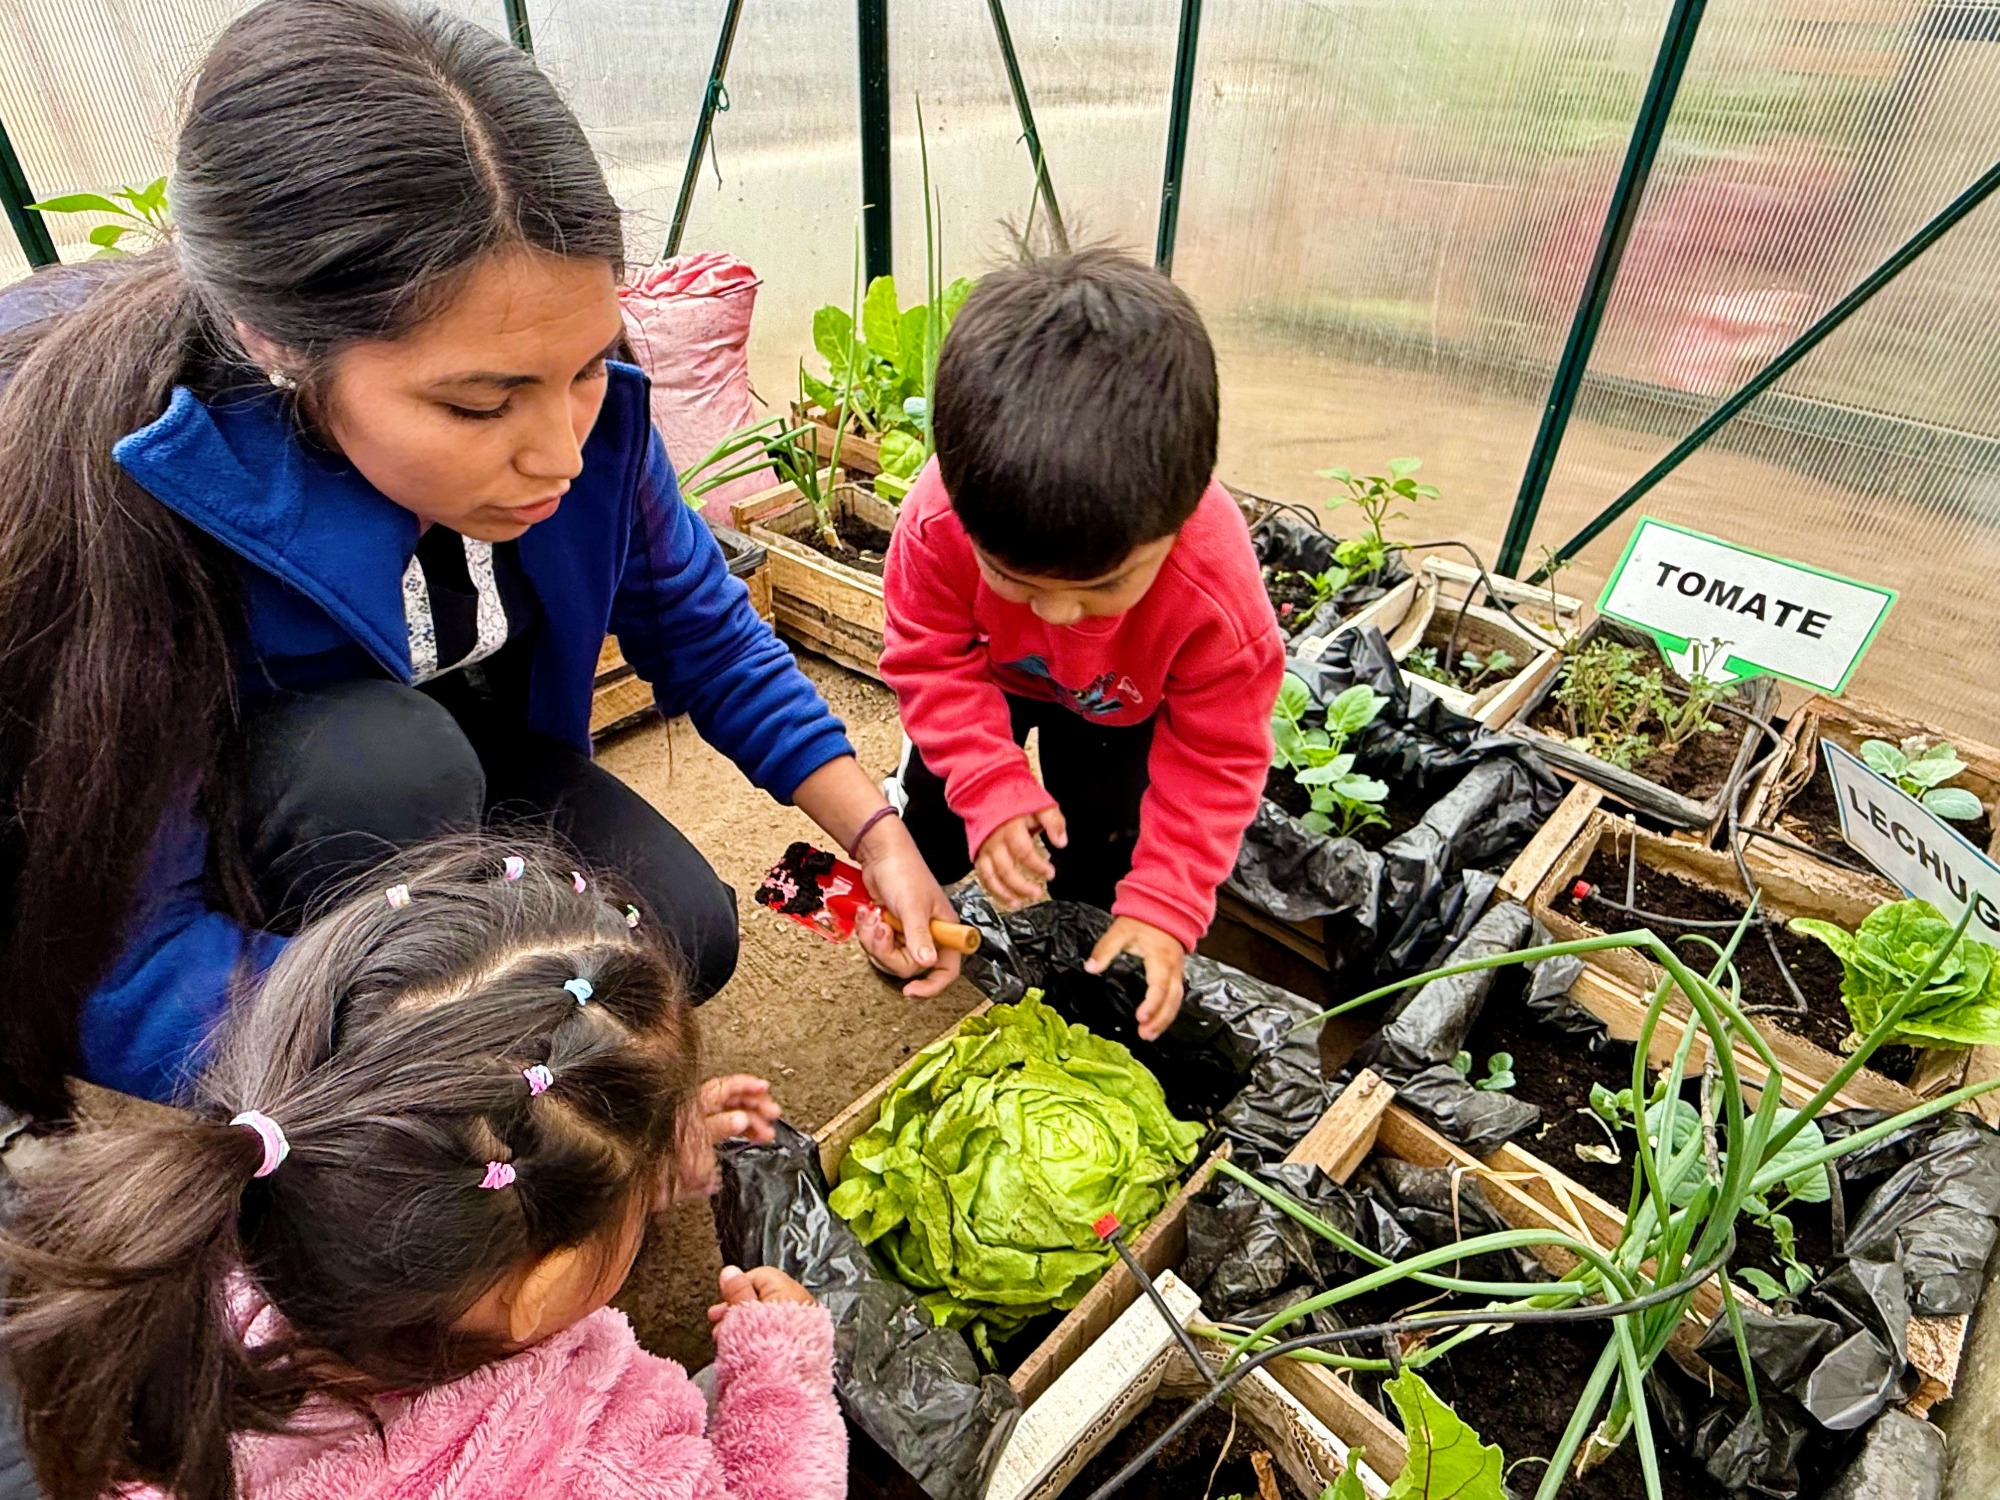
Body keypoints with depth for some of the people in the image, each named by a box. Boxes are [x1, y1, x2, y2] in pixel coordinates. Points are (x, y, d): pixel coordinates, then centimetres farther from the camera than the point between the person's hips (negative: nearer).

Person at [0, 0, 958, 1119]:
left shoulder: (580, 399, -23)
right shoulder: (114, 517, -36)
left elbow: (700, 630, -9)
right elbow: (121, 966, -34)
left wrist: (876, 833, -16)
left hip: (470, 779, 4)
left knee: (684, 940, -17)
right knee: (390, 756, -35)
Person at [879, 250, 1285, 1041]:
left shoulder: (1218, 591, -43)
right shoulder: (939, 519, -43)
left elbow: (1214, 757, -28)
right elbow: (931, 658, -25)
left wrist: (1165, 906, -32)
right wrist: (993, 788, -38)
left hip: (1118, 708, -1)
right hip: (994, 674, 2)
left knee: (1096, 840, 1)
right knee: (937, 784, 11)